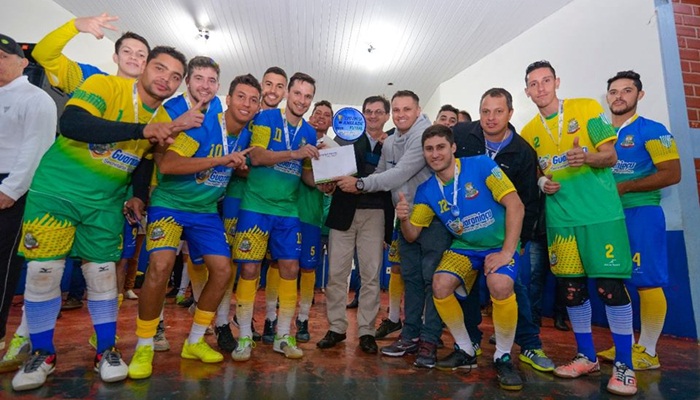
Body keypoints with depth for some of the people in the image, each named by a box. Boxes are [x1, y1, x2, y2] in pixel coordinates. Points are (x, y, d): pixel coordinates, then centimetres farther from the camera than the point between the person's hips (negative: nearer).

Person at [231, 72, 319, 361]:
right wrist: (294, 153, -23)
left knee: (290, 269, 3)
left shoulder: (309, 133, 11)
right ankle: (244, 336, 15)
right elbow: (256, 156, -13)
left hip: (288, 211, 4)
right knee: (250, 269, -1)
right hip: (256, 206, -4)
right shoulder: (266, 117, -1)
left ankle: (283, 336, 17)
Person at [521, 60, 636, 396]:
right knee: (571, 288, 7)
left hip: (601, 214, -3)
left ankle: (624, 365, 13)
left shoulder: (587, 108, 0)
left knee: (610, 286, -3)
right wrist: (541, 182, -4)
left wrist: (587, 157, -24)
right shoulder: (528, 132, 9)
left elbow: (610, 156, -3)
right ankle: (587, 357, 24)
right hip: (560, 219, 3)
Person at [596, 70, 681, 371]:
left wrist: (625, 187, -15)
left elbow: (672, 174, -10)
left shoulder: (651, 130, -3)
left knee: (647, 281, -2)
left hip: (640, 213, -6)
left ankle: (647, 352, 9)